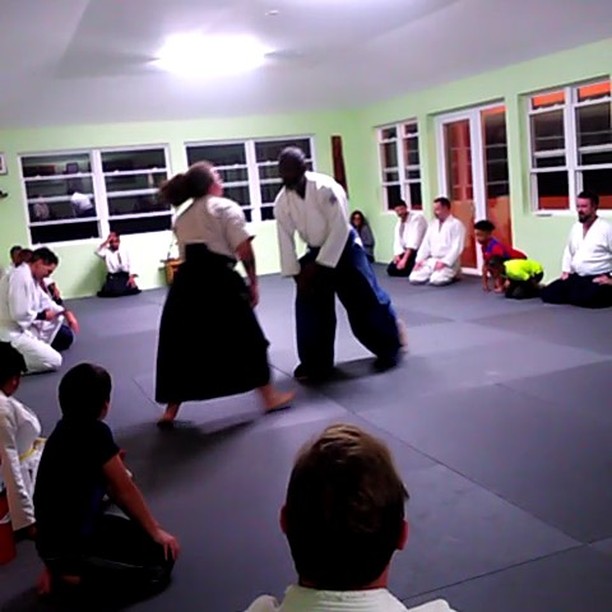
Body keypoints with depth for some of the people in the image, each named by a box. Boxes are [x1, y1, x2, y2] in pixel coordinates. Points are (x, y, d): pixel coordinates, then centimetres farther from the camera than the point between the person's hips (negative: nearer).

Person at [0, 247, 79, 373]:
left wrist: (66, 312, 5)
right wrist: (42, 315, -12)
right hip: (13, 334, -10)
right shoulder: (21, 277, -24)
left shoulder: (30, 276, 8)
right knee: (53, 361, -17)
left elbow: (45, 301, 19)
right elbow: (19, 315, -28)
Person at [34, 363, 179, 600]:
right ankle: (71, 578, -4)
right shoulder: (94, 433, -22)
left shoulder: (68, 429, 6)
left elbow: (113, 487, 11)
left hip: (56, 535, 9)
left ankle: (61, 568, 12)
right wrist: (156, 531, 0)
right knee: (163, 559, -3)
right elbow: (126, 491, -13)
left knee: (140, 533, 24)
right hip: (68, 544, -9)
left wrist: (150, 526, 14)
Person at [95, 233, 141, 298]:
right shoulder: (106, 251, 2)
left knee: (133, 290, -19)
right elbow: (97, 252, -20)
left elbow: (129, 264, 7)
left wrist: (131, 277, -5)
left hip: (125, 277, 2)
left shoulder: (124, 250, 8)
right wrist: (107, 241, -18)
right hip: (113, 278, -2)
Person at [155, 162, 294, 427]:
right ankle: (270, 397, 20)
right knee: (248, 339, 10)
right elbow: (243, 248, -3)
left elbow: (189, 252, 18)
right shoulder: (225, 207, 5)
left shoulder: (182, 218, 24)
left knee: (181, 345, 13)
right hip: (217, 279, -5)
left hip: (186, 281, 5)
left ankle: (170, 412, 17)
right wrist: (253, 281, 4)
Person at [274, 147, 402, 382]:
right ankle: (315, 363, 12)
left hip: (344, 248, -5)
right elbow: (286, 241, -4)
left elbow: (339, 229, -24)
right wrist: (297, 275, -10)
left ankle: (389, 349, 23)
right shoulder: (282, 202, -11)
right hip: (316, 252, 5)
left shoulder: (325, 188, -27)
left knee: (366, 301, 0)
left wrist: (316, 266, -22)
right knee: (309, 307, -1)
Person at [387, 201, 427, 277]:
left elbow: (414, 239, -23)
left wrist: (405, 259, -29)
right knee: (391, 269, -5)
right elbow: (397, 240, 4)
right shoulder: (399, 223, 12)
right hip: (406, 251, 9)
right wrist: (397, 255, -18)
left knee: (403, 268, -27)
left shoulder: (416, 217, -14)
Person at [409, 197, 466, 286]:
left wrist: (444, 262, -22)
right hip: (431, 261, 6)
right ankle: (437, 274, 10)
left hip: (448, 262, -6)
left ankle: (450, 275, 3)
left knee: (435, 280, -30)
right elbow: (426, 244, 12)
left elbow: (457, 248, -13)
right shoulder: (432, 224, 15)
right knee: (414, 278, -13)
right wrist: (419, 260, -2)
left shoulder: (456, 224, -5)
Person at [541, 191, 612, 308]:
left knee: (585, 299, -33)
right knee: (547, 293, -5)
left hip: (597, 279, -6)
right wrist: (566, 271, 11)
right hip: (576, 277, 7)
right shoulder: (576, 227, 10)